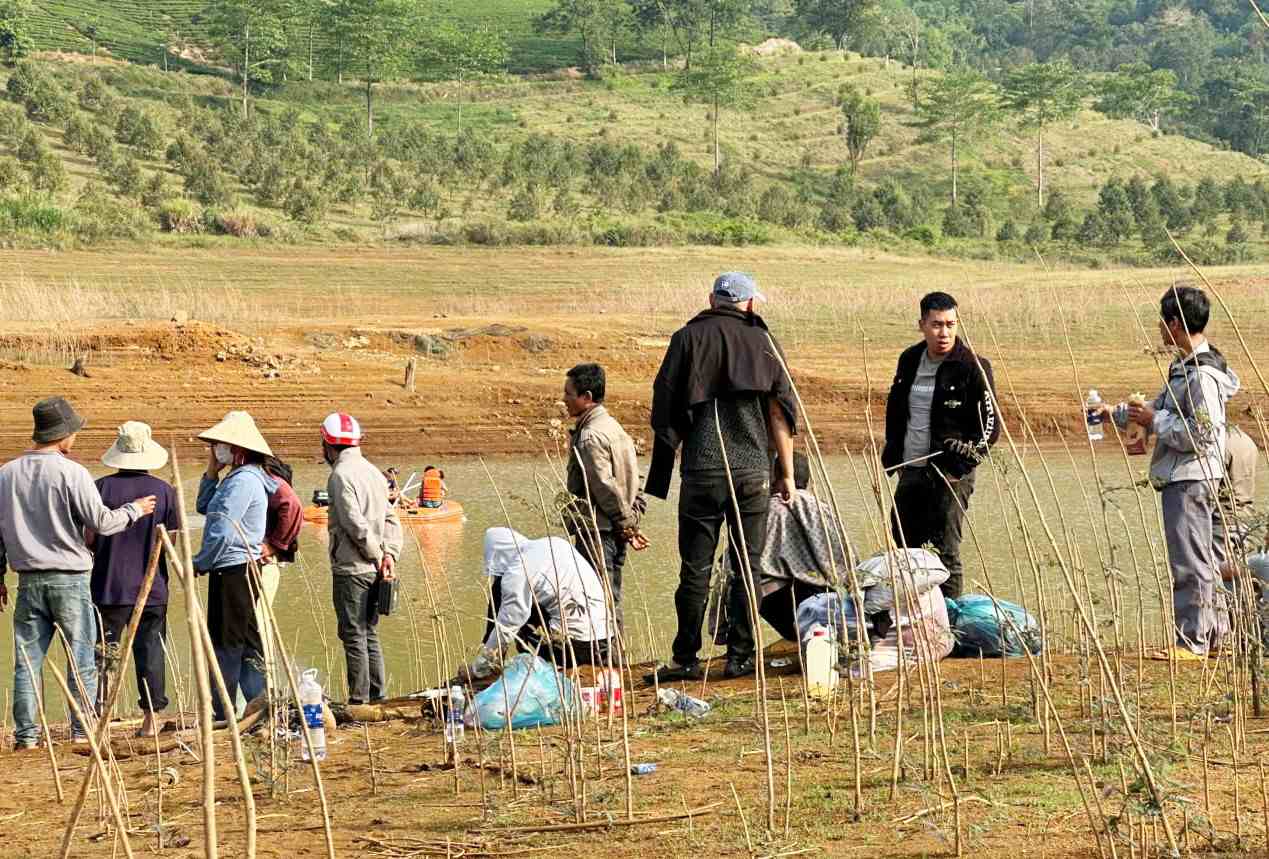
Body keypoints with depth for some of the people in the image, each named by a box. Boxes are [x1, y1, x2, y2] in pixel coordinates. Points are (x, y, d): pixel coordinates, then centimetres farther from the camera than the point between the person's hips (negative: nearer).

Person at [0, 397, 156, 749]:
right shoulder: (71, 472, -11)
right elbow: (102, 522, -11)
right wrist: (135, 509, 7)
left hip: (28, 580, 4)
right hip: (69, 579, -4)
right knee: (81, 660, 4)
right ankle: (82, 731, 3)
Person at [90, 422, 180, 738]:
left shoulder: (103, 487, -7)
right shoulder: (164, 490, -3)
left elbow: (89, 537, -5)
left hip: (109, 585, -1)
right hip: (153, 587, 1)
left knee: (103, 652, 5)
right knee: (150, 651, 7)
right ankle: (151, 718, 6)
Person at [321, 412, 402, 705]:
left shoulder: (341, 475, -12)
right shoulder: (373, 472, 14)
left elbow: (356, 524, -18)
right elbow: (391, 519, 12)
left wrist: (378, 556, -8)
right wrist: (390, 554, 2)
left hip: (350, 569, -8)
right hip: (373, 571, 8)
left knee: (354, 637, -3)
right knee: (370, 635, 14)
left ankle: (359, 700, -2)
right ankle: (378, 696, 16)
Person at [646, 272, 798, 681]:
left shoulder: (688, 338, 4)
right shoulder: (763, 342, 6)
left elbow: (664, 409, 3)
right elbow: (782, 413, 4)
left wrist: (659, 475, 11)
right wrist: (787, 474, 11)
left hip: (701, 470, -1)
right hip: (753, 470, 1)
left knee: (695, 568, 3)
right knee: (747, 567, 7)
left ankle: (686, 658, 3)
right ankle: (740, 656, 6)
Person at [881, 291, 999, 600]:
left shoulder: (973, 367, -9)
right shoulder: (910, 360, 9)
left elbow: (990, 426, -9)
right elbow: (895, 409, 23)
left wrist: (964, 458, -17)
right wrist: (892, 452, 15)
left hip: (950, 474, -7)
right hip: (910, 471, 7)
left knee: (944, 553, -6)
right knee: (903, 549, 12)